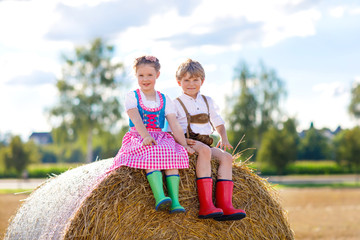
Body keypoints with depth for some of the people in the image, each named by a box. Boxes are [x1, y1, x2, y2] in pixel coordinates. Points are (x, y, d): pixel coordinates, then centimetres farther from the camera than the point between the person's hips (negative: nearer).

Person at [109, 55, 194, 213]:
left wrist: (184, 144, -7)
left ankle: (175, 202, -40)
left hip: (160, 138, 3)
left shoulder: (165, 100, 14)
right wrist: (146, 136, -29)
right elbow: (136, 119, -12)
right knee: (152, 153, -37)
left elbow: (175, 125, 6)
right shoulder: (132, 97, 5)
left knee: (173, 153, -30)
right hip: (138, 138, -3)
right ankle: (159, 197, -52)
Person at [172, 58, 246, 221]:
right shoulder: (176, 104, 4)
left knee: (226, 157, -21)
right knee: (205, 150, -36)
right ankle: (205, 206, -47)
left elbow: (218, 122, 22)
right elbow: (171, 129, -2)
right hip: (186, 144, -6)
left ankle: (225, 205, -31)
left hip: (205, 145, 6)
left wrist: (223, 139, 4)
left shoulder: (208, 102, 20)